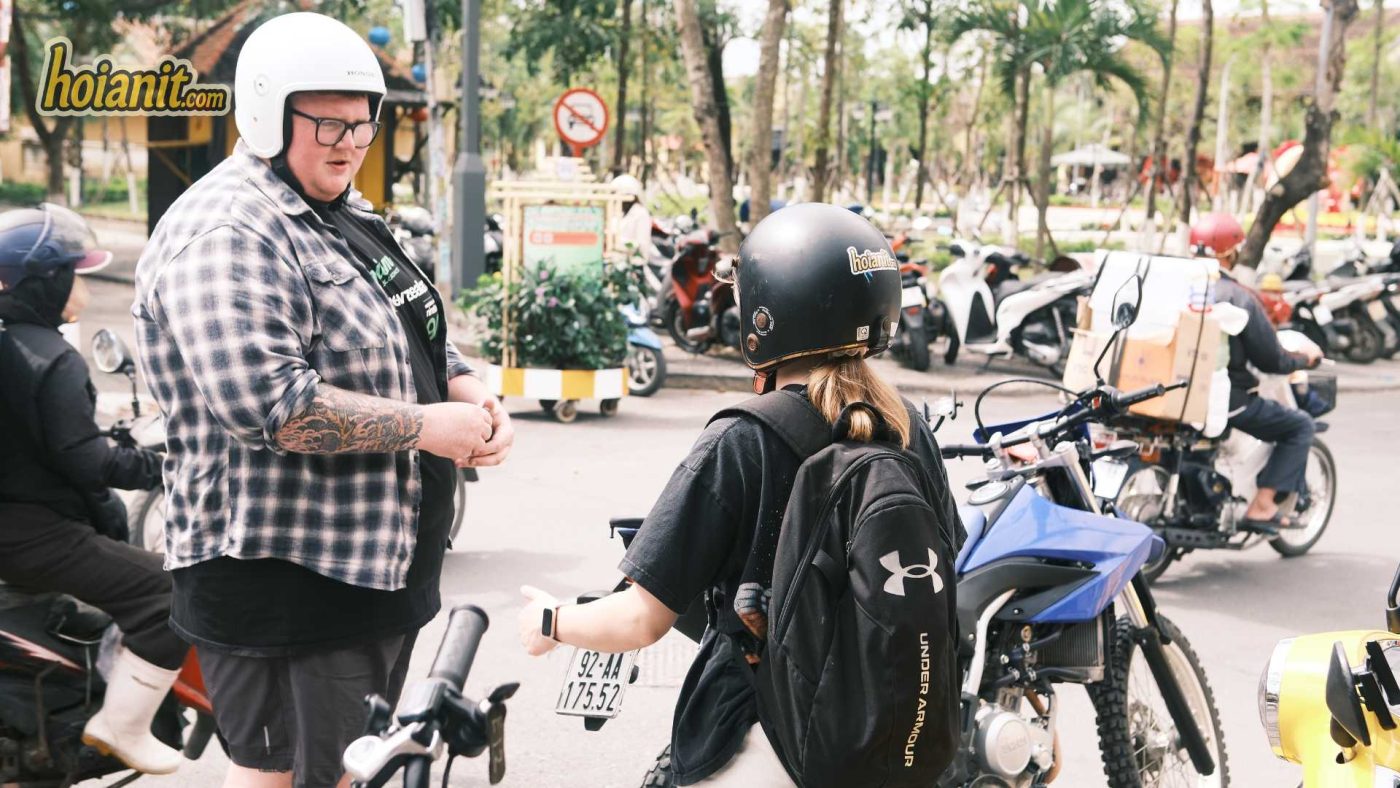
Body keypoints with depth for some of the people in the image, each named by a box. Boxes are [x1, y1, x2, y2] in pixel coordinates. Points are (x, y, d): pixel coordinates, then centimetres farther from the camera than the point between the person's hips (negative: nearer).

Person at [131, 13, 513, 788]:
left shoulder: (346, 216, 15)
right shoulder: (226, 233, -18)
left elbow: (413, 335, 21)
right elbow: (263, 399, -30)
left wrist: (468, 392, -2)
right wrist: (424, 426, -23)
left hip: (378, 563, 10)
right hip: (283, 580, -10)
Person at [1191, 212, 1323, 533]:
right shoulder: (1239, 297, -16)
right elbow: (1270, 361, -12)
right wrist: (1305, 358, 8)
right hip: (1226, 399, -7)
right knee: (1300, 425, 9)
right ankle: (1262, 506, 0)